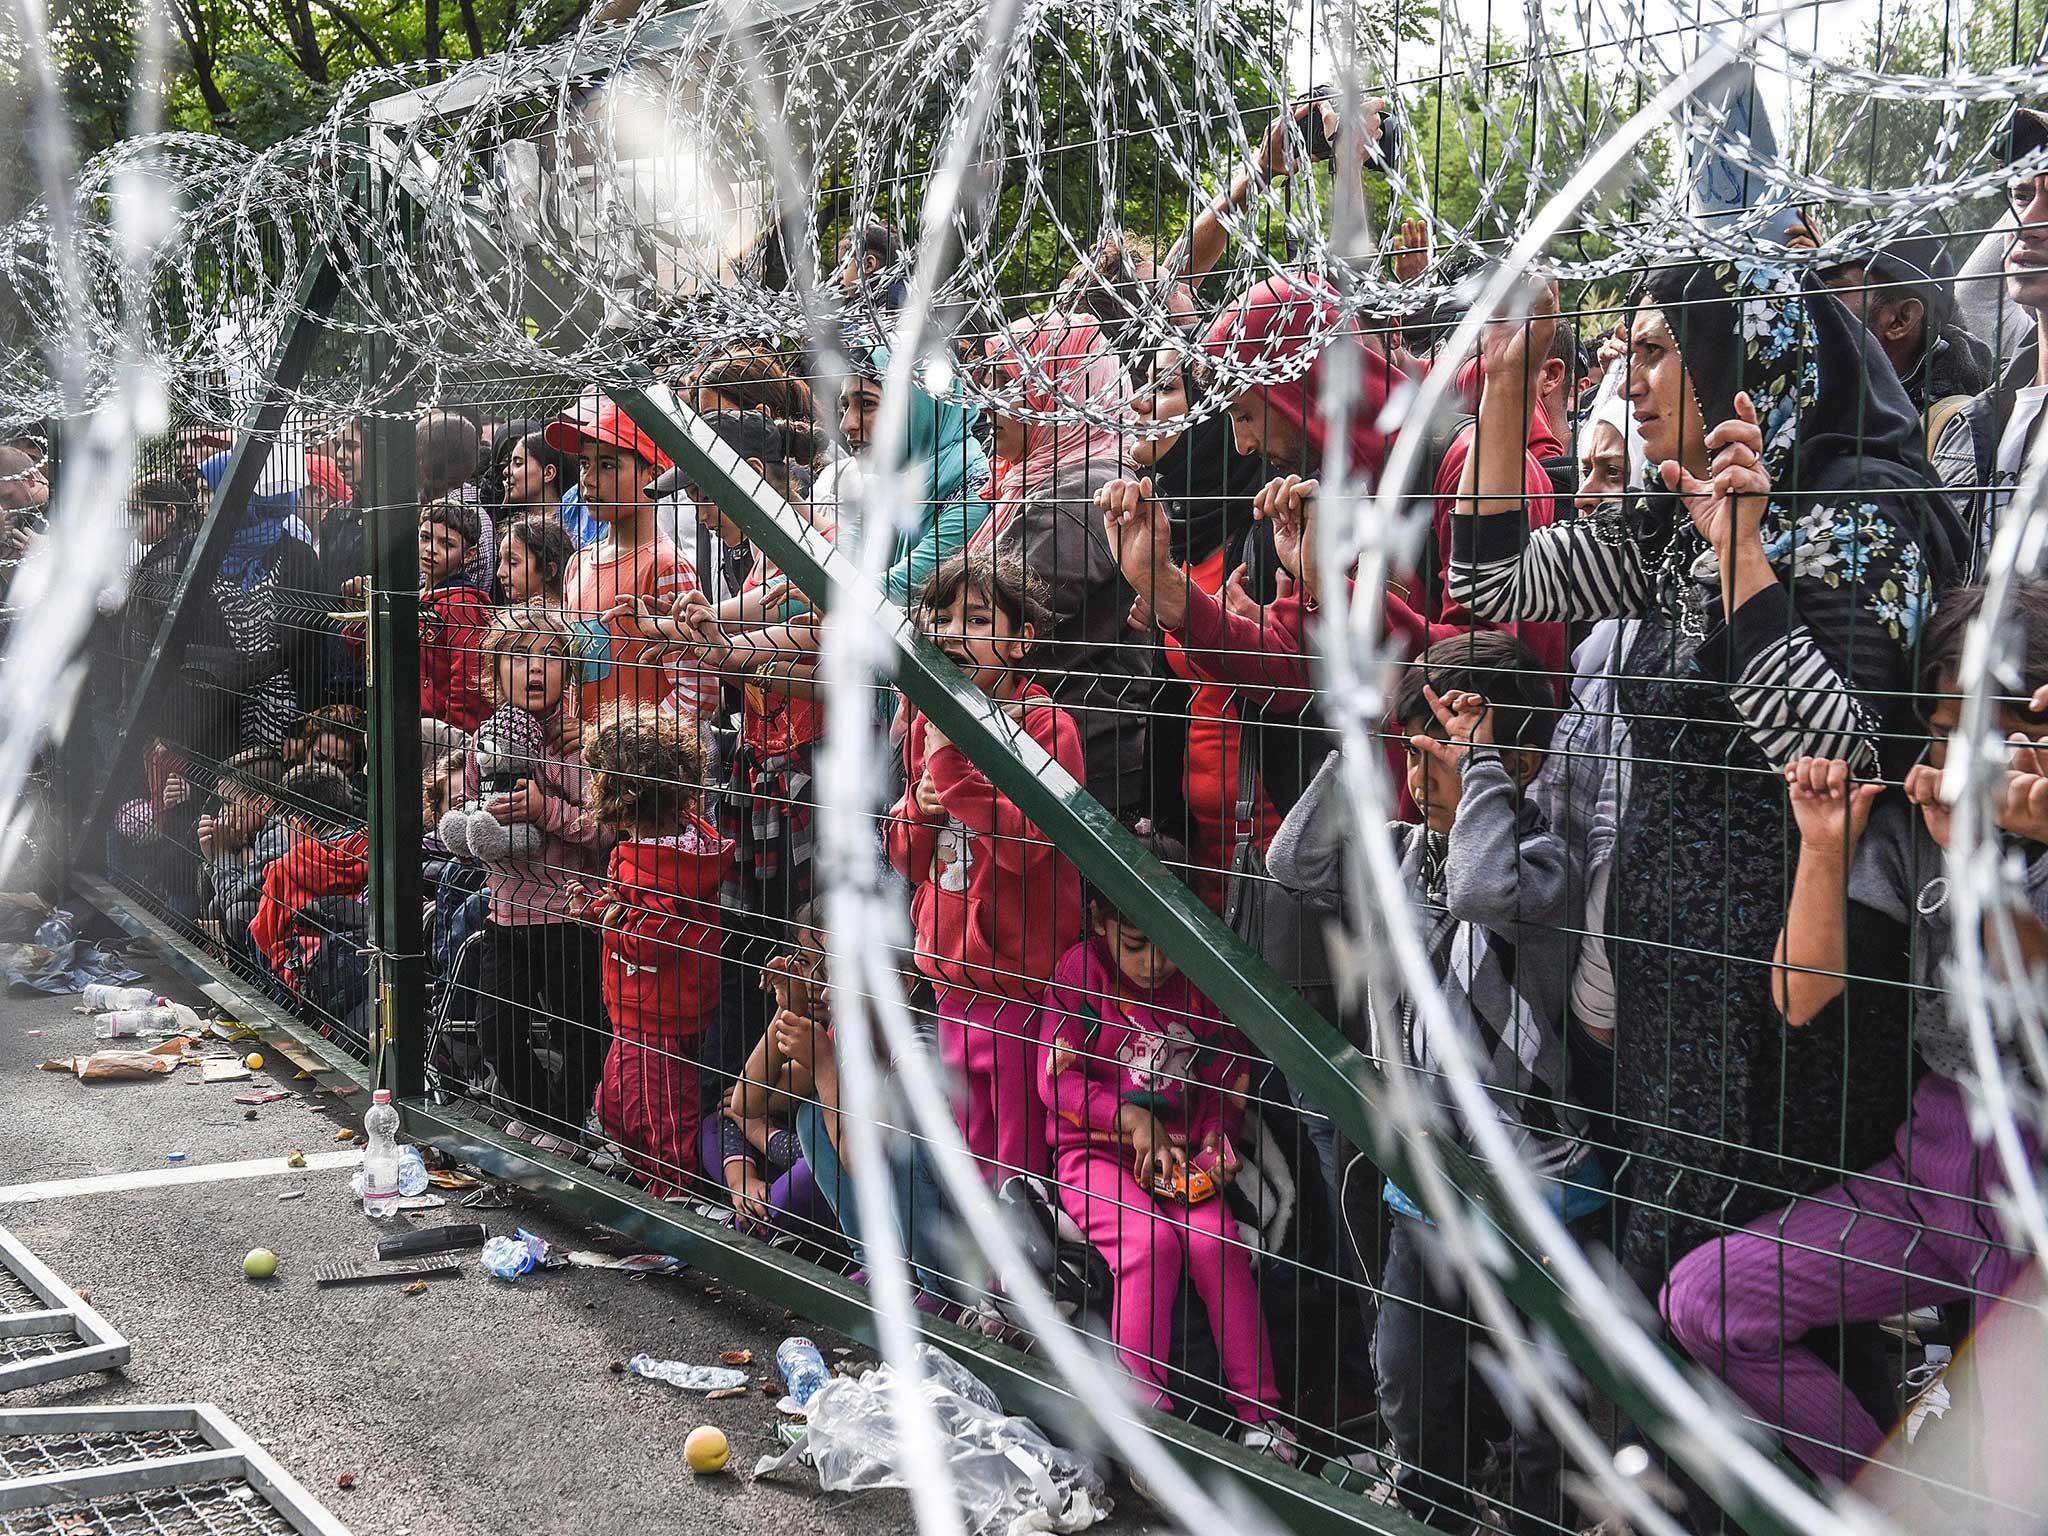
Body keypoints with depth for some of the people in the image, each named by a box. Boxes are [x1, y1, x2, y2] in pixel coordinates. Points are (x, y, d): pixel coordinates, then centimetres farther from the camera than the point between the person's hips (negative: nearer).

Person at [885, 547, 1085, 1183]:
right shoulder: (929, 721, 9)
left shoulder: (1046, 725, -13)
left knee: (1021, 1157, 0)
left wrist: (951, 764, -27)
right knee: (970, 1151, 18)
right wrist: (919, 807, -7)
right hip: (952, 972, 7)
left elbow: (1028, 844, -25)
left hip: (1023, 977, -7)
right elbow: (907, 859, 14)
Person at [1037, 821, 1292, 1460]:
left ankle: (1259, 1408, -18)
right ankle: (1143, 1403, -22)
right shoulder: (1081, 971, -4)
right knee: (1149, 1241, -29)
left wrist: (1217, 1134, -4)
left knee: (1212, 1240, -24)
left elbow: (1233, 1070, 13)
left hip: (1179, 1152, 2)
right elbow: (1055, 1079, -7)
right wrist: (1132, 1118, -17)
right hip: (1093, 1151, -2)